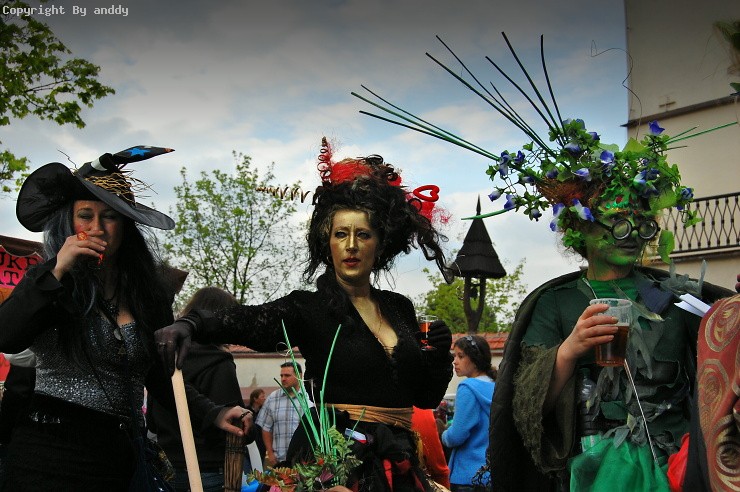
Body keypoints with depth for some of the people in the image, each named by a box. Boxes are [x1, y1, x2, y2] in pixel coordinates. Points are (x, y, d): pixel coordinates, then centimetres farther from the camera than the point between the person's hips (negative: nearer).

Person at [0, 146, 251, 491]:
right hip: (46, 452, -3)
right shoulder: (48, 284, 0)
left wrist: (214, 415, -3)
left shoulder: (149, 292, 8)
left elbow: (163, 378, 11)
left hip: (115, 458, 3)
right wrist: (56, 271, -19)